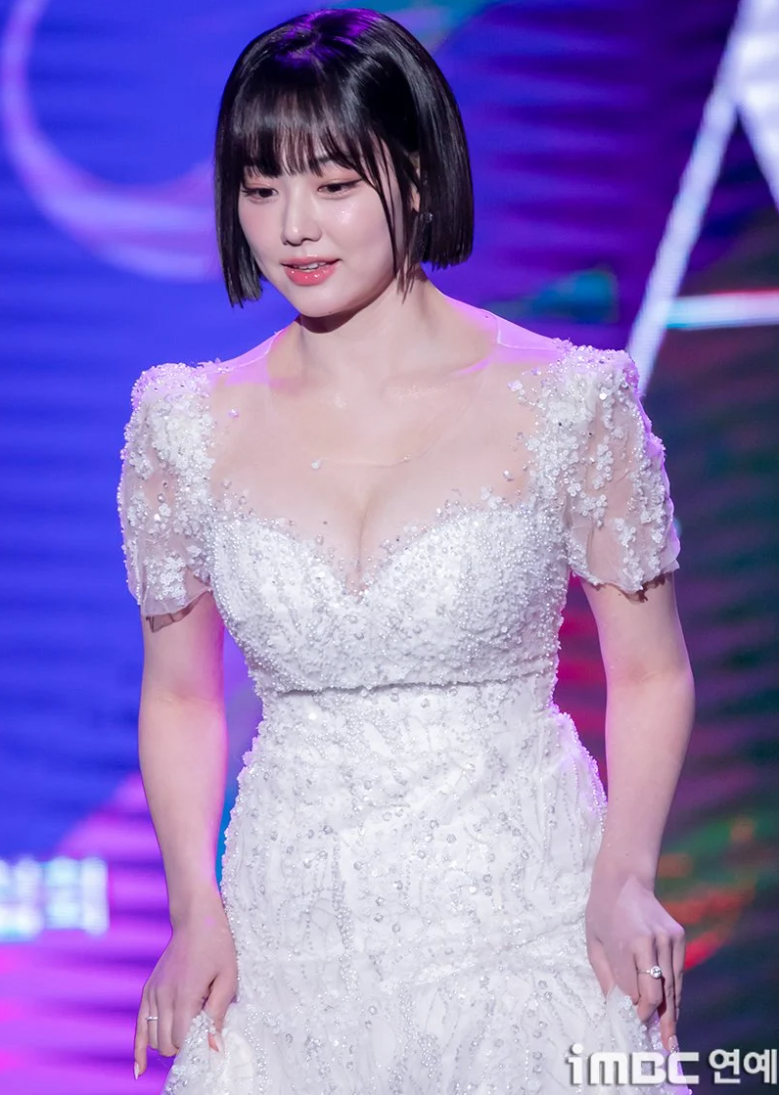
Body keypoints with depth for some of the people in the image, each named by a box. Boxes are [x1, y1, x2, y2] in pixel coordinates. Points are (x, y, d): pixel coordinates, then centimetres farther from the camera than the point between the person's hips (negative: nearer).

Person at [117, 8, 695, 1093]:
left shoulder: (567, 405, -6)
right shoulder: (189, 427, 0)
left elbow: (651, 675, 1)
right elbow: (179, 696, 9)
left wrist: (625, 881, -13)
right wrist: (196, 908, -5)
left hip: (524, 938, -2)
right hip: (287, 954, 2)